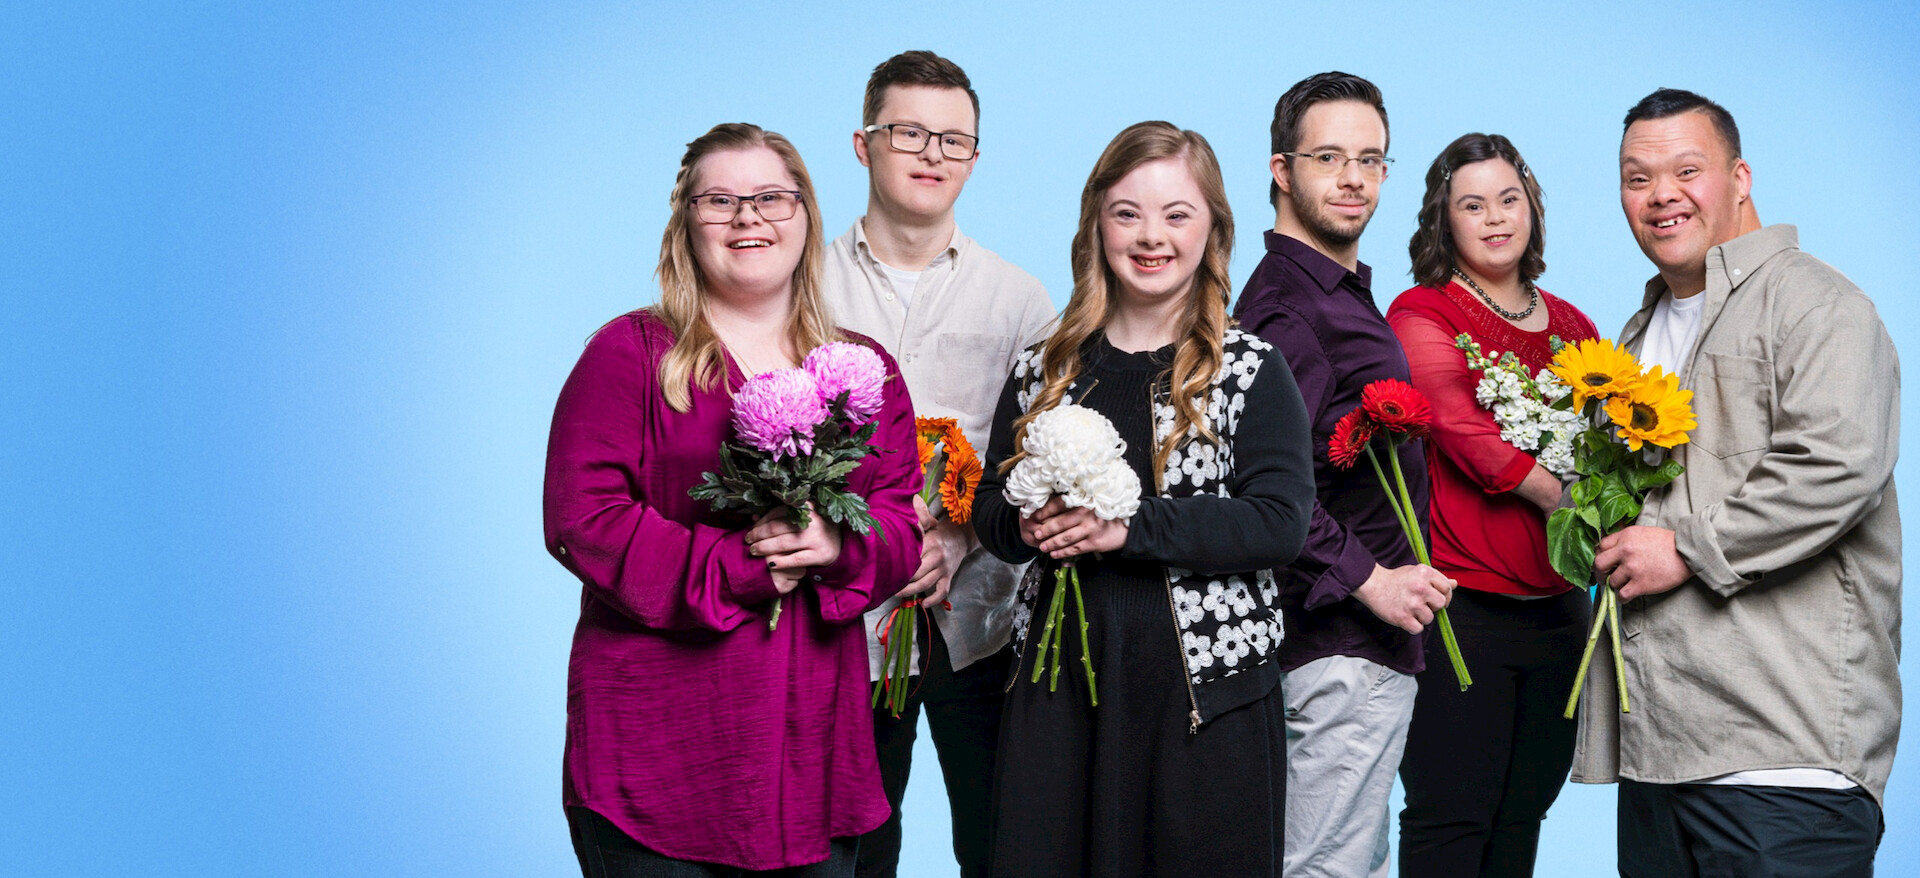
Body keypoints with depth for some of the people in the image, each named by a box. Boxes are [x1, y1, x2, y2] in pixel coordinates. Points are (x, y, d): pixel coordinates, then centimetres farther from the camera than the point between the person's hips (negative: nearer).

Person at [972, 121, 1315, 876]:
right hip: (1060, 678, 3)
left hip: (1207, 686, -3)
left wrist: (1130, 526, -19)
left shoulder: (1251, 372, -1)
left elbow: (1279, 523, -12)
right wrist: (1026, 527, -9)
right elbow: (990, 505, 14)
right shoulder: (1043, 369, 10)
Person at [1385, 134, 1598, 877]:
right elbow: (1466, 432, -16)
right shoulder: (1422, 314, -2)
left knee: (1523, 815, 12)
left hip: (1559, 605, 6)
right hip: (1465, 604, -6)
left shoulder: (1571, 326, 17)